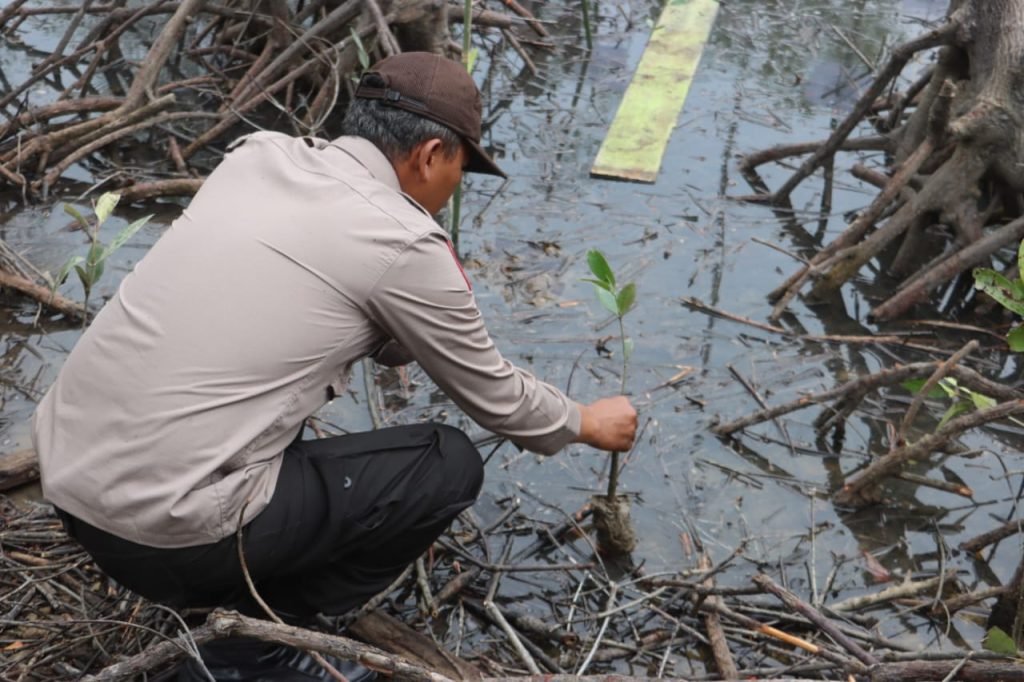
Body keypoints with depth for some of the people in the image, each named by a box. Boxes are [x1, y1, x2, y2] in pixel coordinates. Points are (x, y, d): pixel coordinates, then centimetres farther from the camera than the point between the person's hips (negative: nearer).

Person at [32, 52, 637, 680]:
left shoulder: (260, 154, 9)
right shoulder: (404, 243, -9)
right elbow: (494, 399, 7)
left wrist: (414, 344, 33)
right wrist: (587, 423, 24)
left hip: (65, 472, 8)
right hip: (166, 532, -7)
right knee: (450, 466, 5)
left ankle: (230, 592, 24)